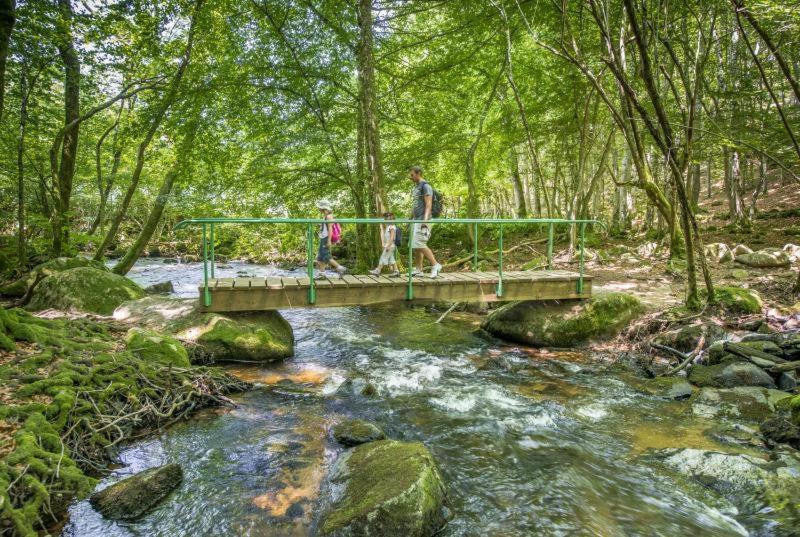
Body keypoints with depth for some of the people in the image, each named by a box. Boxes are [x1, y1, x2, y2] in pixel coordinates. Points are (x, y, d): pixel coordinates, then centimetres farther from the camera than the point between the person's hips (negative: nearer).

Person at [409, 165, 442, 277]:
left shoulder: (425, 186, -7)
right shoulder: (415, 187, 20)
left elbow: (428, 205, -16)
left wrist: (425, 219, -27)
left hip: (423, 220, -9)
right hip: (416, 220, 9)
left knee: (419, 244, -17)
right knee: (414, 246, 6)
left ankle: (435, 265, -9)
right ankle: (418, 269, 11)